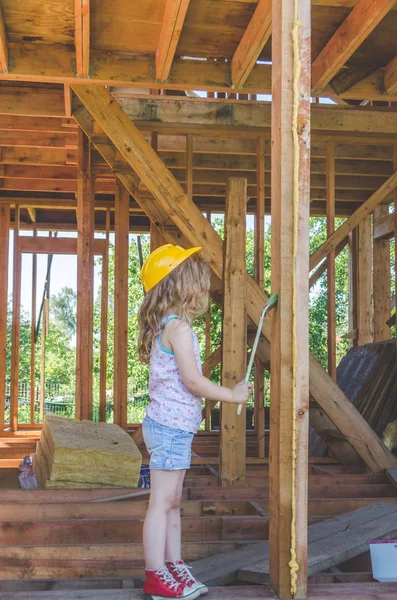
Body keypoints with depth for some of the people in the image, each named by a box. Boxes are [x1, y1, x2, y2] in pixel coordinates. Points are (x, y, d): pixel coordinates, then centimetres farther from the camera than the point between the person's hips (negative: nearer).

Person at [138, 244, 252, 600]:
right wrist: (232, 395, -8)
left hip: (172, 427, 10)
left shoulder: (167, 326, 14)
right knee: (162, 501, -3)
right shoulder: (179, 327, -17)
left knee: (172, 502, 15)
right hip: (172, 427, -10)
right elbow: (193, 381, -19)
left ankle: (174, 568, 24)